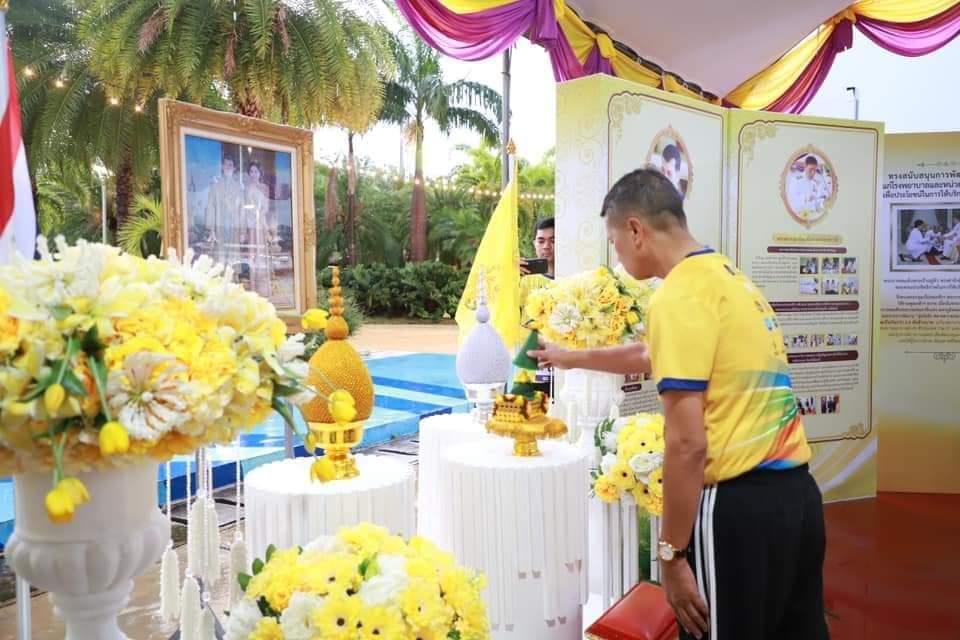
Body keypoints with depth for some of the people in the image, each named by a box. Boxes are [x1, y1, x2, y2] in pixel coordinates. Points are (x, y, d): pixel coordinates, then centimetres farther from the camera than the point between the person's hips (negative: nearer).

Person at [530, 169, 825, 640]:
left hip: (740, 505, -9)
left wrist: (671, 554, -11)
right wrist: (571, 359, 41)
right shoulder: (727, 277, 13)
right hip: (795, 492, 9)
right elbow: (655, 357, 30)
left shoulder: (679, 296, -15)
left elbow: (687, 444, -20)